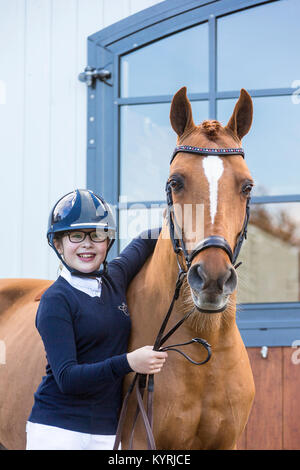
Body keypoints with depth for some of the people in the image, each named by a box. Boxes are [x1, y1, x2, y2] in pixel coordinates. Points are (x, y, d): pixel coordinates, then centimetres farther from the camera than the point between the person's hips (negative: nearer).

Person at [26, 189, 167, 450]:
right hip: (57, 430, -5)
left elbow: (145, 242, 28)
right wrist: (128, 362, -29)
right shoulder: (56, 301, -10)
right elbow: (67, 378, -19)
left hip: (107, 433, 5)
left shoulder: (115, 279, 8)